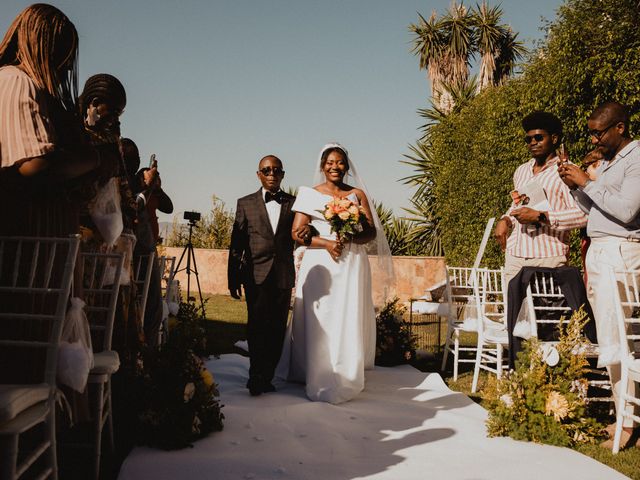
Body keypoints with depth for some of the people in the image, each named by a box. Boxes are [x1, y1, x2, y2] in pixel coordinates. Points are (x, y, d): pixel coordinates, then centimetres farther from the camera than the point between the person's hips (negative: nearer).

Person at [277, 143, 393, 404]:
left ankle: (345, 379, 13)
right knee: (318, 321, -3)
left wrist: (349, 238, -14)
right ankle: (318, 379, 7)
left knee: (349, 320, 2)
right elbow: (297, 232, -2)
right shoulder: (310, 194, 6)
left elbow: (372, 232, 5)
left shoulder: (357, 194, 10)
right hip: (319, 265, -1)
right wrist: (326, 243, -15)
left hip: (352, 264, 1)